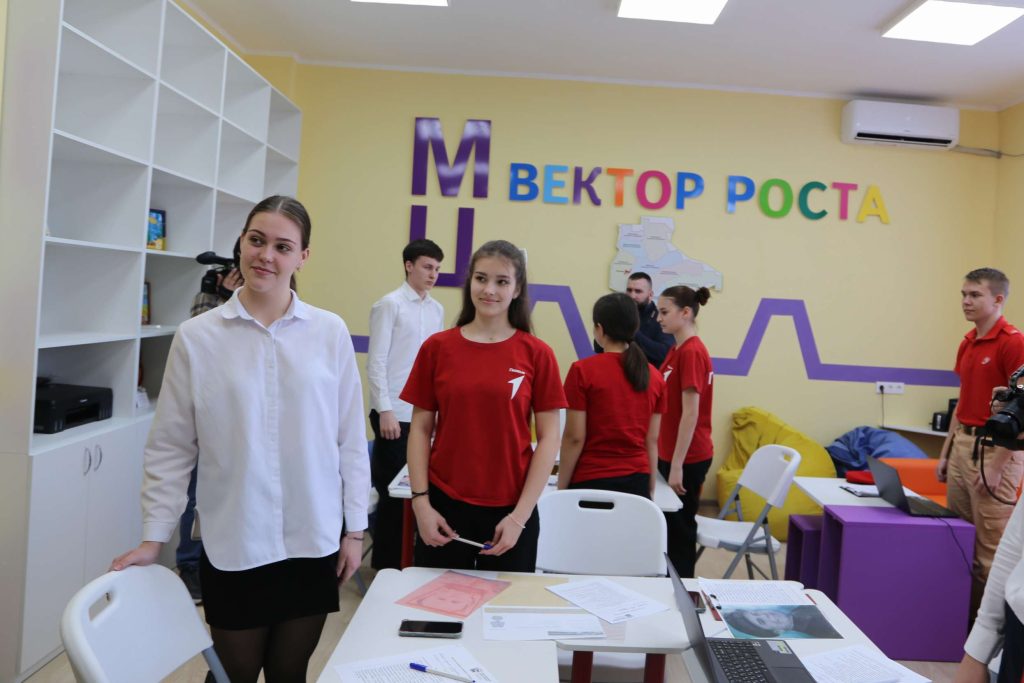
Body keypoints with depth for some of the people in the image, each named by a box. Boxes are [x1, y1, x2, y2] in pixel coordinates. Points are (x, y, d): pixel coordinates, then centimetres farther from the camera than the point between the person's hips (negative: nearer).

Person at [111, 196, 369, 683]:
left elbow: (351, 439, 0)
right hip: (232, 543, -1)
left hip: (313, 540, 1)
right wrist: (152, 538, -1)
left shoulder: (331, 333, -4)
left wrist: (354, 528, 2)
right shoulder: (196, 337, -6)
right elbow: (171, 448, 0)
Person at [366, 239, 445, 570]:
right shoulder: (390, 304, -7)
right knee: (392, 491, 4)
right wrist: (386, 410, -15)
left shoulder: (437, 310, 11)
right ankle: (385, 563, 19)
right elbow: (376, 362, -10)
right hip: (394, 413, -6)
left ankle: (405, 558, 25)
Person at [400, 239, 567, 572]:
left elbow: (549, 438, -3)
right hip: (443, 506, 1)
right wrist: (420, 502, -4)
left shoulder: (537, 354, -4)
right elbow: (420, 429, 3)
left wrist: (520, 515, -8)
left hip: (510, 510, -1)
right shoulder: (437, 347, -1)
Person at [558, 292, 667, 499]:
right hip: (637, 481, 4)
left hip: (592, 481, -4)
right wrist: (650, 490, 14)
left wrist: (561, 488, -2)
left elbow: (574, 438, -10)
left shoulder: (583, 370, -10)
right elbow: (652, 440, 6)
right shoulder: (654, 376, 3)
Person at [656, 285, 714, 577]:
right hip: (670, 453, 9)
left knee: (679, 527, 4)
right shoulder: (678, 350, 10)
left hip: (687, 458, -9)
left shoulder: (691, 352, -18)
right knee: (670, 524, 17)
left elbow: (690, 413, -20)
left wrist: (677, 465, -19)